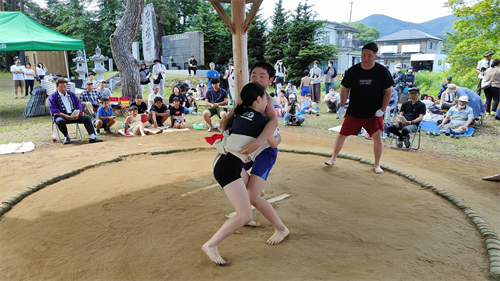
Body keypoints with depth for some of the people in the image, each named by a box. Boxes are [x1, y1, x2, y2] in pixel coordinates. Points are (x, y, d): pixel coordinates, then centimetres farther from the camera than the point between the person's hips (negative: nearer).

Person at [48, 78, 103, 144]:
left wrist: (77, 114, -9)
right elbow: (53, 110, -6)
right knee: (60, 121, -38)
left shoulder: (71, 94, 20)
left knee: (87, 118, -20)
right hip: (61, 116, -3)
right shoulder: (52, 96, 7)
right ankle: (67, 137, -10)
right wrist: (65, 115, -21)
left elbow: (78, 104, 12)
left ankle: (92, 137, -25)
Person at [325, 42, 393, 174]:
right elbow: (345, 89, 4)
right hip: (354, 112, 1)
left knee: (377, 136, -9)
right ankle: (333, 158, 23)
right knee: (342, 134, 5)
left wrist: (382, 110, -7)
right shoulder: (353, 71, -5)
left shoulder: (382, 71, -8)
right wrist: (342, 106, -3)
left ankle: (377, 164, 12)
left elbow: (388, 91, -1)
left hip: (374, 113, -1)